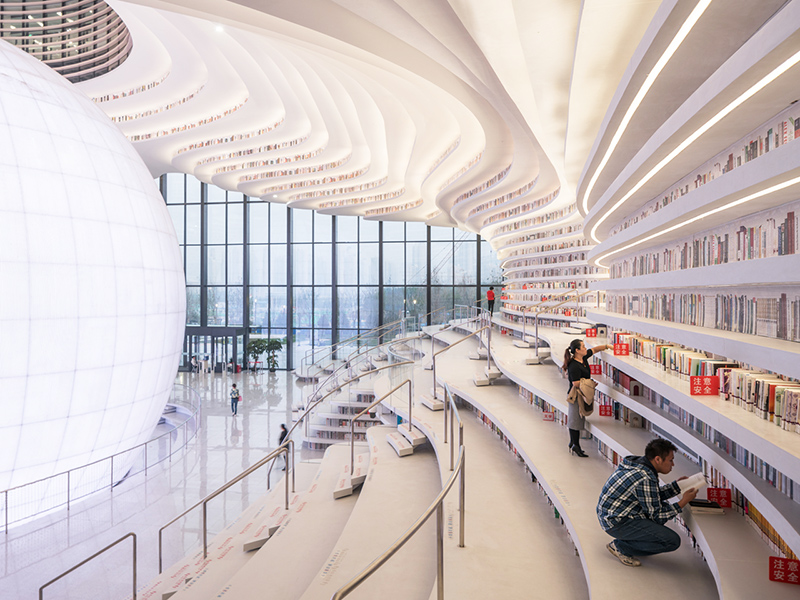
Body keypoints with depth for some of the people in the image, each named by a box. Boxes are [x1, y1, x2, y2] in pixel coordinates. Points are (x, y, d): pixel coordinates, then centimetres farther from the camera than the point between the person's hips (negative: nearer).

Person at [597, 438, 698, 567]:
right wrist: (683, 502, -8)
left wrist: (677, 485, 13)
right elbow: (656, 516, -14)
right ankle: (621, 547, -2)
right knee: (673, 541, -12)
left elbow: (653, 496, 20)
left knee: (664, 505, 21)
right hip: (617, 523, -10)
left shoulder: (639, 463, 4)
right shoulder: (645, 479, -25)